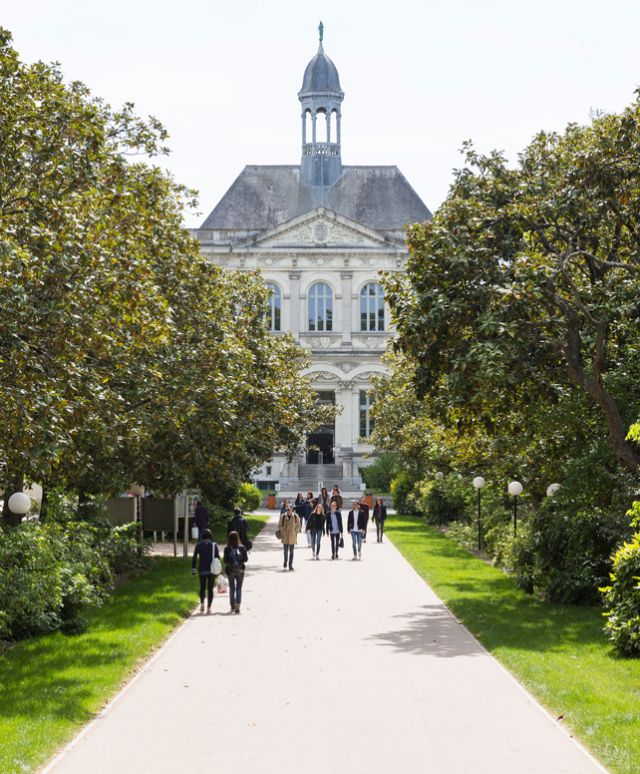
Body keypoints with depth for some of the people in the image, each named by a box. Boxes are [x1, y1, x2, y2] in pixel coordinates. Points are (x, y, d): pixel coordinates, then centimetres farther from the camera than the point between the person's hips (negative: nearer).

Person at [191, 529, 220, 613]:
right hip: (212, 570, 0)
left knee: (202, 588, 18)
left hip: (202, 570, 0)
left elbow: (194, 558, -3)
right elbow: (218, 558, -3)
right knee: (210, 589, 7)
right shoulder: (214, 545, -2)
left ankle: (202, 603, -4)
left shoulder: (198, 545, -1)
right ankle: (209, 607, -1)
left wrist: (193, 569, 1)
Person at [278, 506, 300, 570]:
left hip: (292, 536, 0)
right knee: (286, 550, -1)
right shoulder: (283, 516, -2)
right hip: (285, 536, 0)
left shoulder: (295, 516, -2)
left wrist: (296, 533, 2)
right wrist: (282, 533, -2)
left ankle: (290, 565, 5)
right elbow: (279, 525, 6)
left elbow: (298, 525, 9)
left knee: (291, 551, 0)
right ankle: (285, 561, 28)